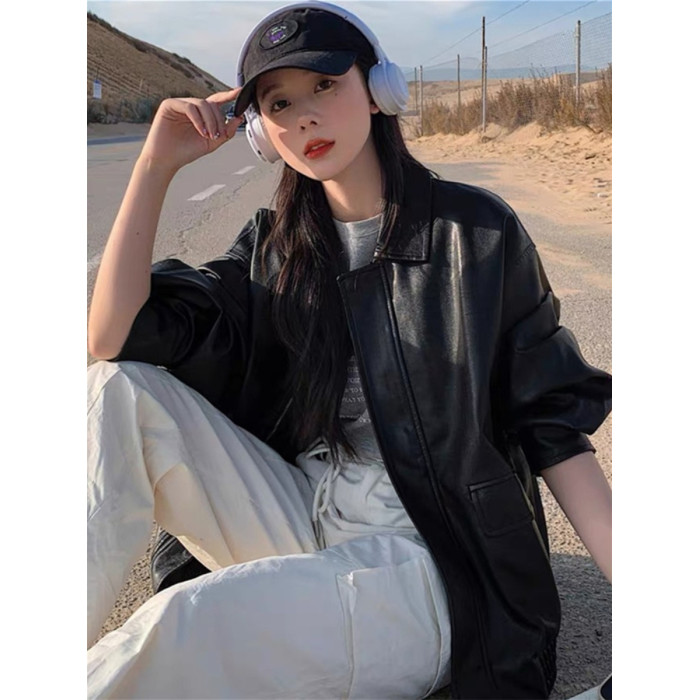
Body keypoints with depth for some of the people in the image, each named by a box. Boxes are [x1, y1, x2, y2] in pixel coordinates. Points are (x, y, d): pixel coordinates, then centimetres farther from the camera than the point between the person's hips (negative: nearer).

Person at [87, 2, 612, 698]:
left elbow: (552, 428, -4)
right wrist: (157, 164, -5)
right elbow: (113, 335, -4)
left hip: (422, 565, -4)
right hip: (298, 527, 5)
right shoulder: (274, 246, 7)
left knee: (181, 628, -32)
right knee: (122, 389, -15)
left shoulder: (478, 229, -4)